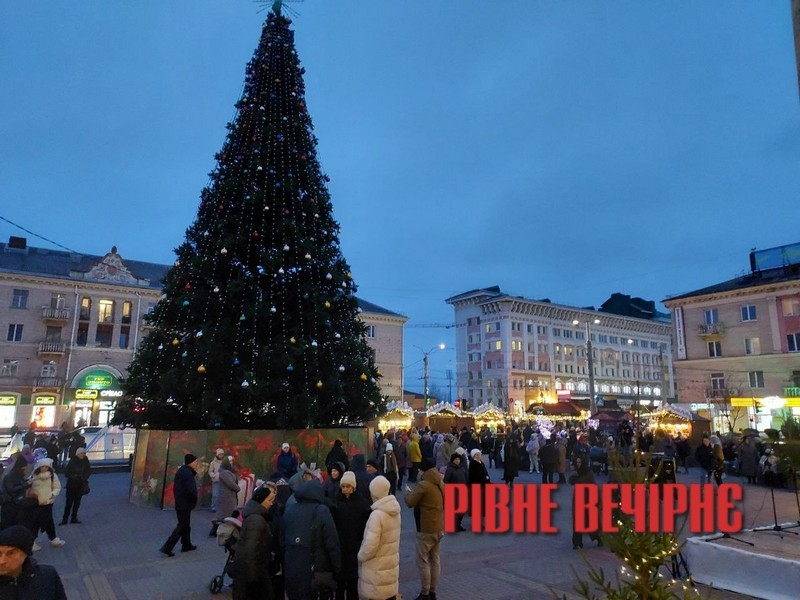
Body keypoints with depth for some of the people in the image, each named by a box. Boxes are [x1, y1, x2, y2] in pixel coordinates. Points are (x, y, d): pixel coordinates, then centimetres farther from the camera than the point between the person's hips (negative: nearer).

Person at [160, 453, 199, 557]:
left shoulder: (181, 471, 9)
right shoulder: (187, 473, -22)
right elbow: (191, 490, -26)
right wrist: (194, 500, -10)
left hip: (179, 503, 10)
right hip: (185, 504, -10)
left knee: (185, 524, 19)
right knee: (182, 526, -1)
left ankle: (186, 545, 30)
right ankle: (167, 547, -1)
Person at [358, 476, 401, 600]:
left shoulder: (377, 515, -25)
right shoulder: (394, 510, -1)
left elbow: (370, 545, -25)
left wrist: (360, 556, -7)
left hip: (377, 568, -7)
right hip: (391, 563, 7)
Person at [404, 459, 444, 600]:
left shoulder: (423, 485, -19)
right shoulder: (441, 484, 8)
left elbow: (410, 503, -13)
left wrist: (408, 492, 6)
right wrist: (415, 493, 15)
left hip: (426, 529, -8)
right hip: (439, 527, 8)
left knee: (423, 562, 2)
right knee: (435, 560, 14)